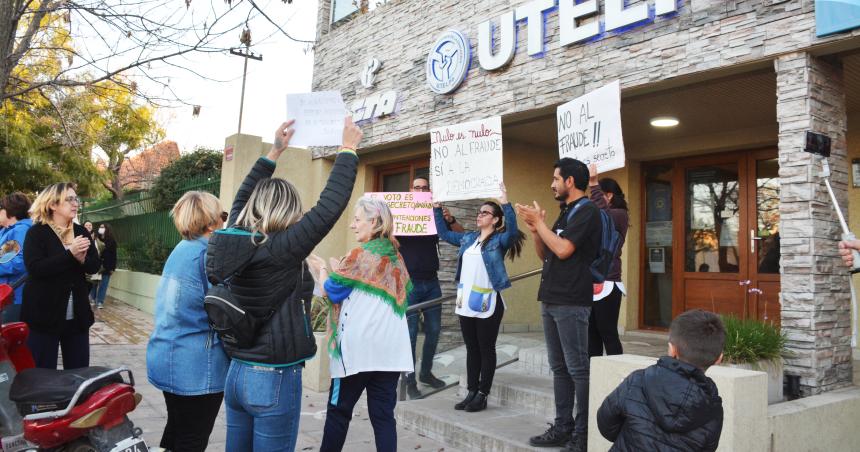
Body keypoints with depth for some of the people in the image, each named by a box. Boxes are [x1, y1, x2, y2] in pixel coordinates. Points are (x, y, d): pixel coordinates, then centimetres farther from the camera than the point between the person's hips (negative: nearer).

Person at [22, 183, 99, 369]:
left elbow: (95, 265, 3)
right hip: (44, 315, -5)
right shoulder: (36, 233, -6)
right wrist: (70, 254, -26)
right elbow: (35, 268, -19)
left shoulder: (82, 232, 10)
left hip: (77, 316, 5)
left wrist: (82, 259, -18)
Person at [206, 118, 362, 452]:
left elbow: (243, 198, 18)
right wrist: (348, 149, -8)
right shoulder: (283, 249, -18)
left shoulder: (235, 239, 0)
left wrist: (274, 152, 22)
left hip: (236, 373, 8)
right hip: (274, 378, -7)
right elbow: (330, 205, -19)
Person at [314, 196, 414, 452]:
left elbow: (330, 291, -4)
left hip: (359, 347, -6)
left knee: (339, 411, 9)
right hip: (390, 349, 6)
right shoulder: (395, 255, 10)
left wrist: (323, 269, 16)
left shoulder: (361, 255, -9)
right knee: (383, 414, 7)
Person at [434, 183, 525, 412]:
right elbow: (444, 233, 24)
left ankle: (482, 396, 10)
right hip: (465, 302, 6)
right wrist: (437, 208, 20)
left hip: (488, 303, -6)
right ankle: (471, 392, 19)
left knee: (486, 349, 3)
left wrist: (505, 202, -33)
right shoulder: (468, 238, 14)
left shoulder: (500, 240, -5)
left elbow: (513, 229, -26)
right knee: (471, 349, 11)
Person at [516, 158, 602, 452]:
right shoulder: (566, 213, 19)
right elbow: (544, 254, 20)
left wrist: (539, 222, -9)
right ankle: (562, 428, 18)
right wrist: (535, 229, 4)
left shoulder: (586, 211, -8)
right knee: (559, 367, 11)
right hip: (551, 300, 9)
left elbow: (563, 250, -19)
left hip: (571, 303, -9)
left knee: (578, 369, -5)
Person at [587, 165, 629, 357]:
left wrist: (593, 184, -25)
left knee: (608, 334, -4)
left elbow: (603, 214, -25)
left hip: (607, 284, -8)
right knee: (591, 334, 11)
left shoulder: (619, 215, -5)